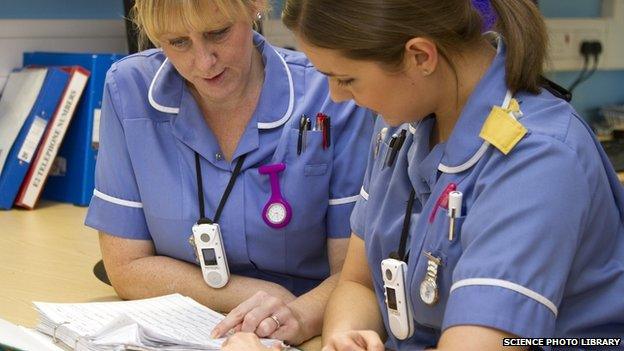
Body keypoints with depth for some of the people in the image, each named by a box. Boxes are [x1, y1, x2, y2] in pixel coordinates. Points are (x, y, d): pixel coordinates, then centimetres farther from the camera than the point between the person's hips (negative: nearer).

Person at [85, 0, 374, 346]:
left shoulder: (332, 97, -11)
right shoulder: (129, 90, -6)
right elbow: (127, 267, -4)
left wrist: (303, 315, -30)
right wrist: (262, 295, -13)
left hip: (302, 341, -1)